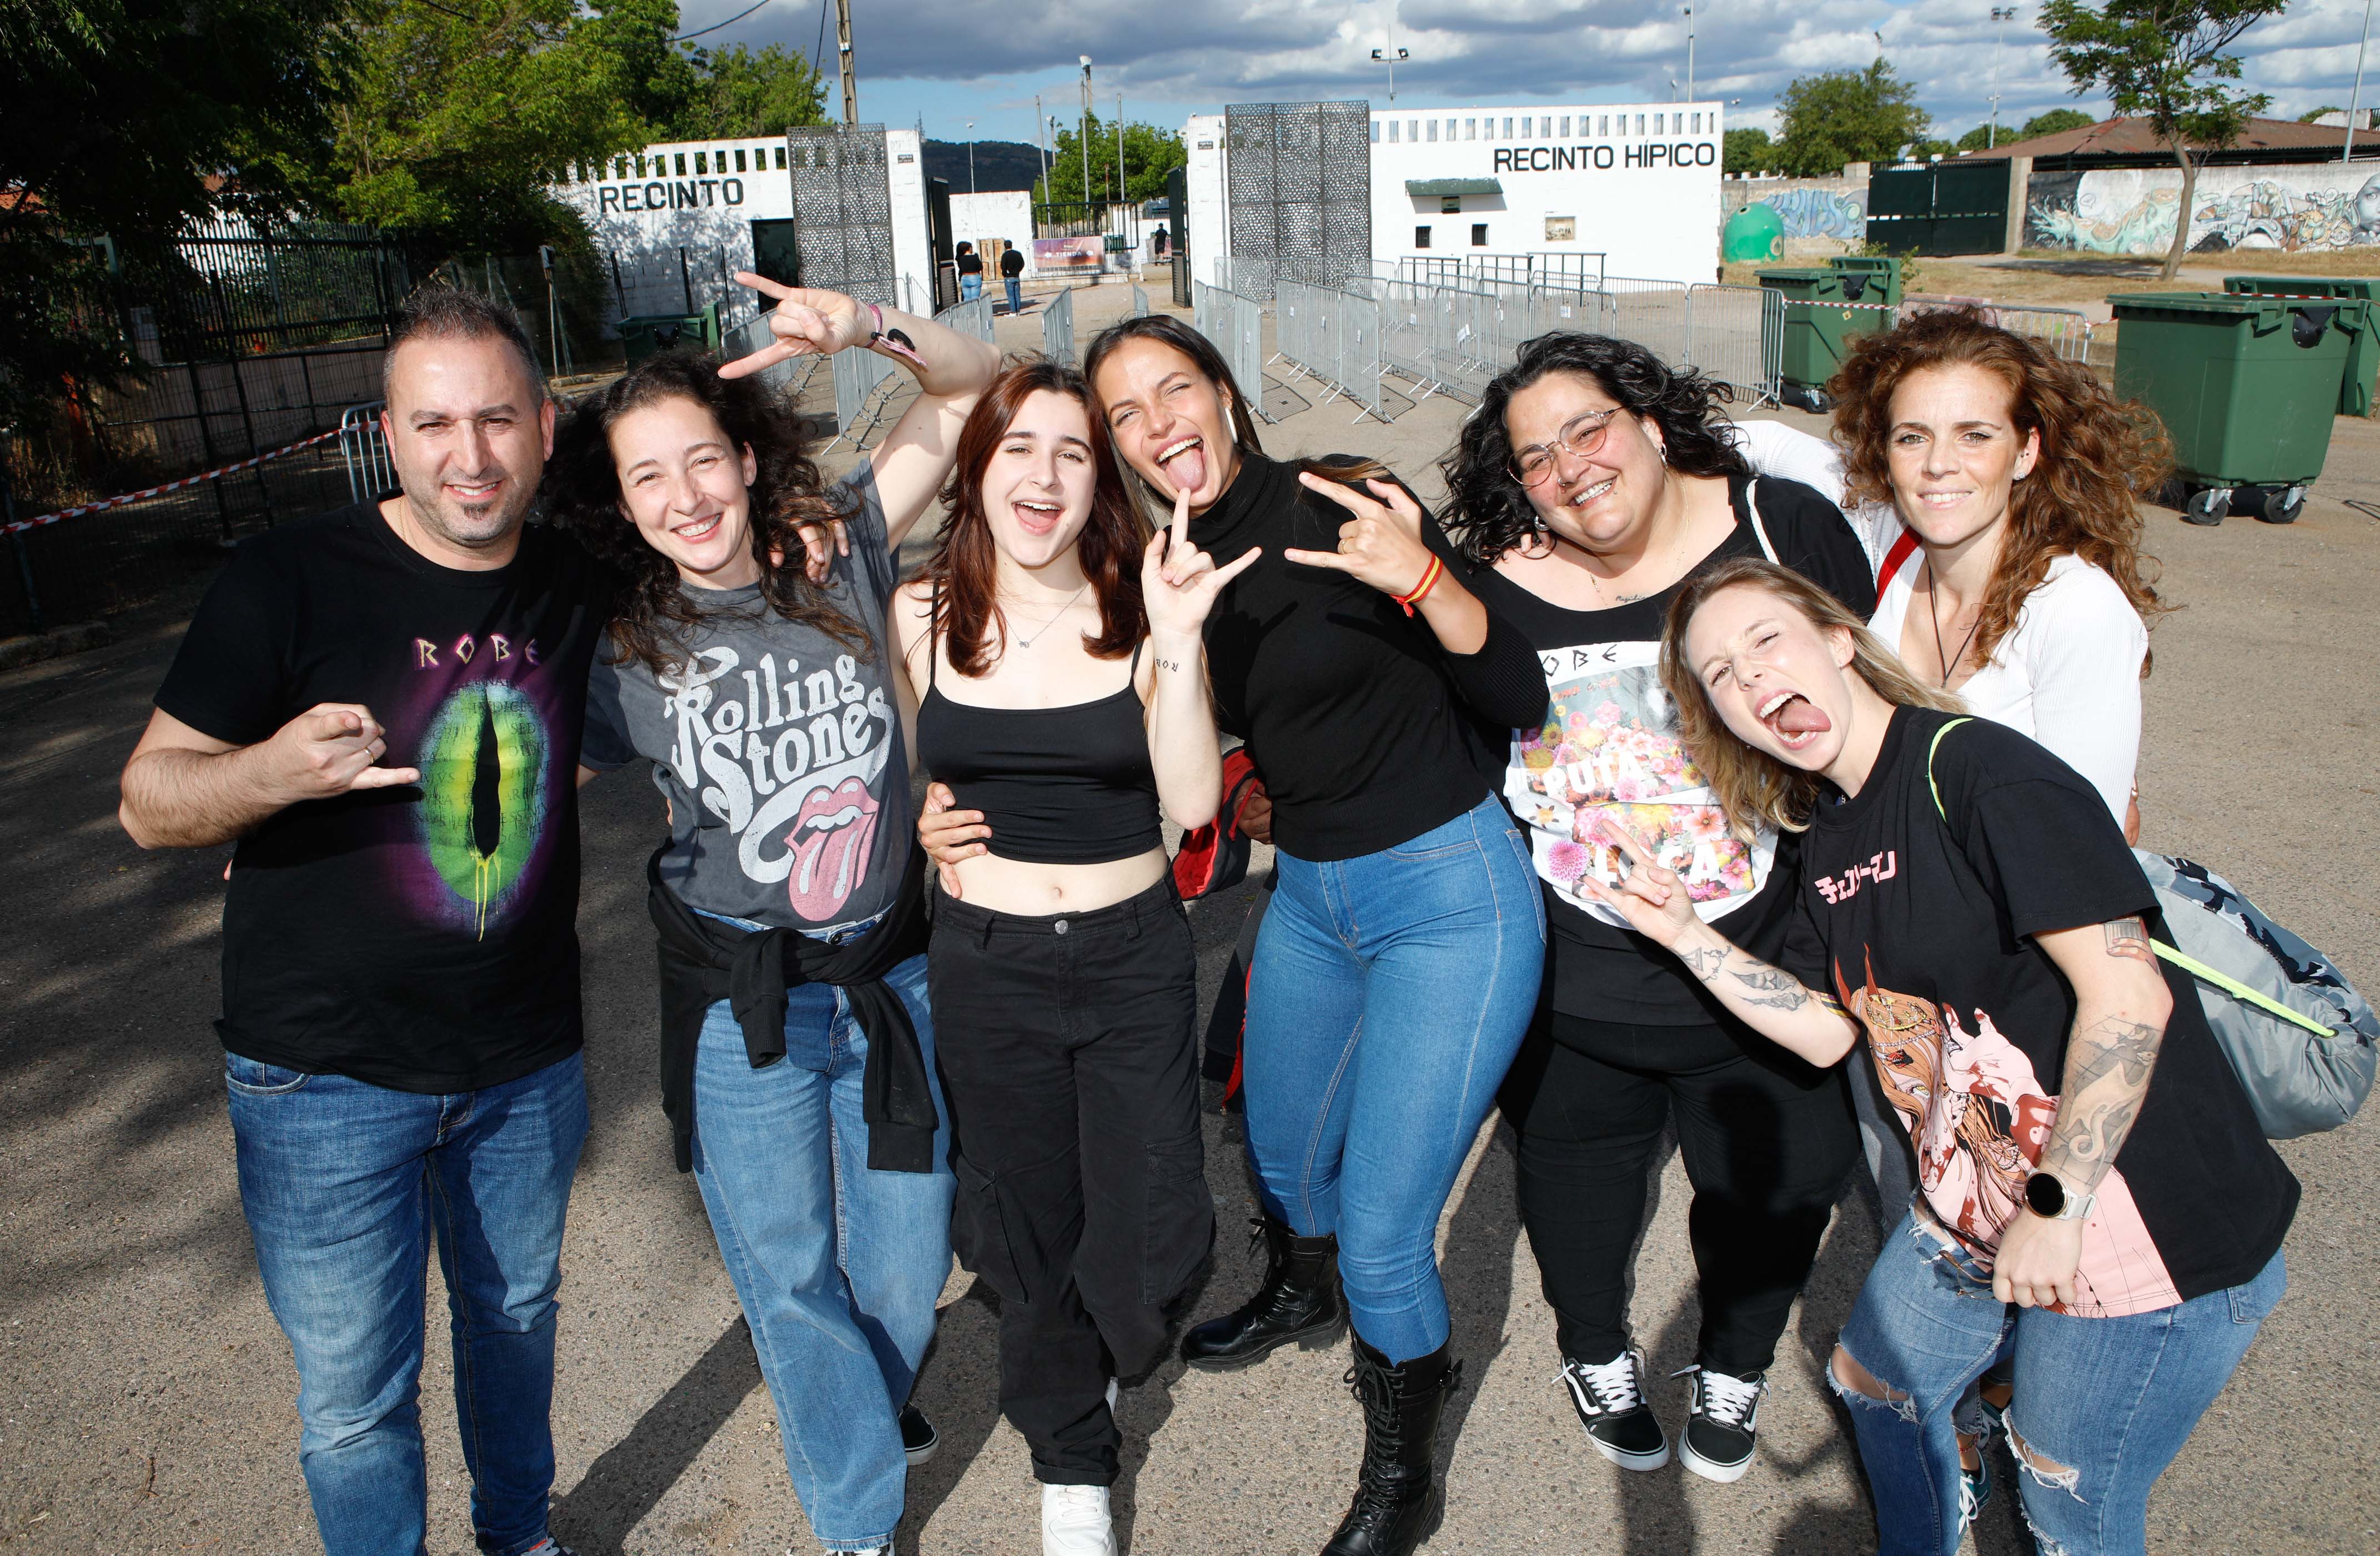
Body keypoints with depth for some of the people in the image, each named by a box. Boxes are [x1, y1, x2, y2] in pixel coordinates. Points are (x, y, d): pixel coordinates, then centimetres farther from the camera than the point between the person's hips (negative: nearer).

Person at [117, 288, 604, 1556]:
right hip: (327, 1077, -3)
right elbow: (149, 804, -10)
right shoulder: (289, 581, -14)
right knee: (356, 1396, 10)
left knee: (518, 1318, 23)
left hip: (527, 1066, 4)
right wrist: (276, 771, -34)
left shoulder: (580, 594, -2)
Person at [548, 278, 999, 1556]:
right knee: (787, 1276, 10)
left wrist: (864, 329, -22)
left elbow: (968, 384, -4)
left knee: (907, 1263, 14)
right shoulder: (620, 651, -6)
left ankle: (867, 1398, 50)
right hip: (741, 1009, -1)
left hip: (893, 979, 1)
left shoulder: (839, 552, -5)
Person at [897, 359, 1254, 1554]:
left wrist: (1177, 642, -25)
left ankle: (1082, 1351, 47)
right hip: (985, 964, 1)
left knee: (1145, 1227, 6)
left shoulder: (1140, 611, -8)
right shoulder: (922, 615, -3)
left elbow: (1192, 802, -16)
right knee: (1029, 1216, 15)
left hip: (1134, 958, -1)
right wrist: (917, 819, -6)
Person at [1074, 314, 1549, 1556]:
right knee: (1282, 1158, 26)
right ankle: (1299, 1300, 61)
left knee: (1382, 1235, -3)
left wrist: (1418, 578, -34)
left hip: (1448, 894, -7)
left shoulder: (1340, 502, -17)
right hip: (1307, 895, 7)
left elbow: (1517, 697, -19)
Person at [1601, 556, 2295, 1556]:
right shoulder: (1829, 833, 5)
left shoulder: (1978, 771, -21)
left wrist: (2057, 1210, -22)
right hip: (1974, 1210, 8)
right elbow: (1826, 1031, 8)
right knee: (1872, 1380, 24)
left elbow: (2127, 997, -26)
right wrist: (1686, 935, -1)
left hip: (2154, 1230, -8)